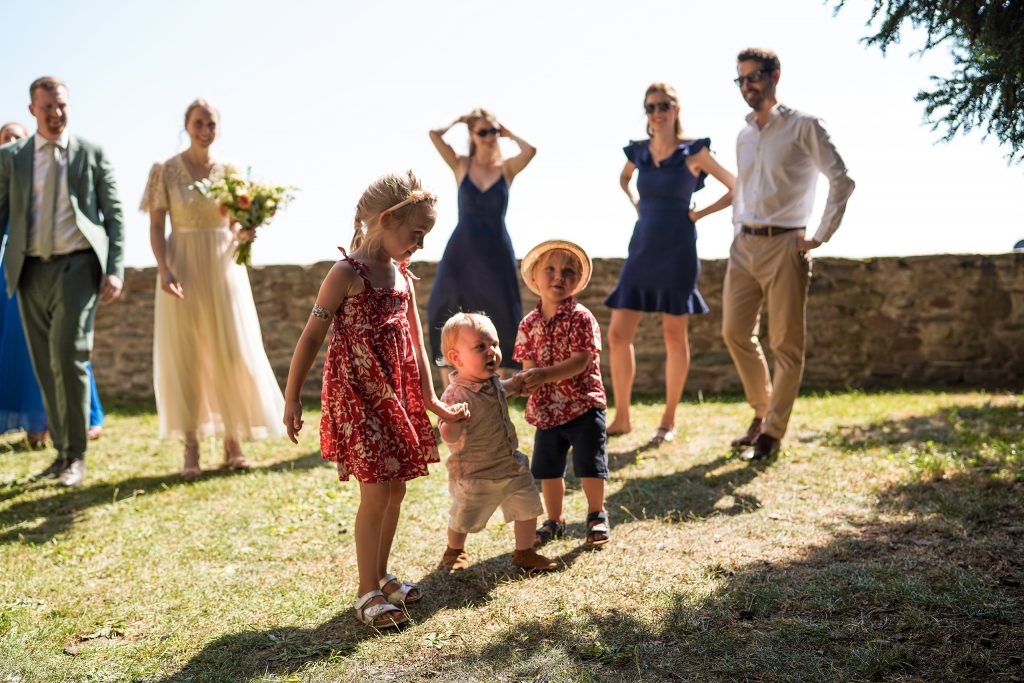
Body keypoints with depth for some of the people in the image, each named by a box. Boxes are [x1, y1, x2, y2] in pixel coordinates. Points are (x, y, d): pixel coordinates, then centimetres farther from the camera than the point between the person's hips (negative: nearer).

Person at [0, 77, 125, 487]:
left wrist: (115, 270, -6)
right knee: (46, 365, 7)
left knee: (67, 355, -16)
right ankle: (62, 452, 18)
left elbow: (114, 215, 4)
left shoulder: (92, 154, 6)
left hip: (78, 265, -3)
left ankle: (76, 455, -5)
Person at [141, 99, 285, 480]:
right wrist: (163, 268, -16)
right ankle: (191, 450, 7)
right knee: (184, 356, 1)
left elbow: (236, 225, 10)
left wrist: (243, 235, -13)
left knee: (232, 354, 1)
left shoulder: (229, 171, 6)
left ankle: (233, 443, 11)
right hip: (183, 269, -2)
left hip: (223, 270, 2)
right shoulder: (166, 171, 0)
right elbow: (156, 226, -2)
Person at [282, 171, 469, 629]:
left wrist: (430, 401, 15)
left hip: (397, 397, 7)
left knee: (395, 491, 12)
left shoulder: (403, 276, 9)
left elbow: (414, 343, 15)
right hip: (357, 398, -7)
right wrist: (292, 398, -9)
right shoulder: (347, 274, -12)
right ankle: (368, 593, 8)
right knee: (376, 494, -6)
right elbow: (311, 337, -9)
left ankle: (381, 577, 29)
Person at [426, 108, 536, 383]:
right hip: (461, 251, 1)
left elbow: (530, 149, -18)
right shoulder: (461, 165, 3)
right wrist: (459, 119, 5)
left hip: (496, 252, 0)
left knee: (498, 325, 2)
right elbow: (434, 133, -10)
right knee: (447, 322, 1)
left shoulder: (507, 168, 2)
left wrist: (508, 132, -2)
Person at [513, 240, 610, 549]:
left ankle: (596, 516, 25)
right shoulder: (528, 324, 3)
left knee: (589, 466, 2)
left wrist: (544, 375, -30)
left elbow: (581, 361, -19)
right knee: (548, 469, 13)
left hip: (583, 406, -4)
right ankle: (554, 520, 32)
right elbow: (529, 365, 1)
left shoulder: (581, 318, -10)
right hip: (547, 410, 4)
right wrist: (525, 380, -23)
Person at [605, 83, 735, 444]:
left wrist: (698, 214, -3)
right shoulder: (638, 151, 9)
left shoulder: (693, 151, -4)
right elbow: (623, 179, 32)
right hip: (642, 249, 5)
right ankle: (621, 418, 12)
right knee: (618, 334, 0)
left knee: (674, 335, 2)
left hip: (677, 251, -4)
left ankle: (669, 421, 13)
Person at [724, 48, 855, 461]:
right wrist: (739, 231, 14)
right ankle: (761, 413, 25)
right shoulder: (743, 137, 16)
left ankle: (773, 431, 5)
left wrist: (820, 237, -9)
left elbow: (841, 180, -6)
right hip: (744, 245, 7)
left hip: (784, 245, -6)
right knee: (735, 333, 7)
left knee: (786, 343, -2)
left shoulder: (803, 127, -3)